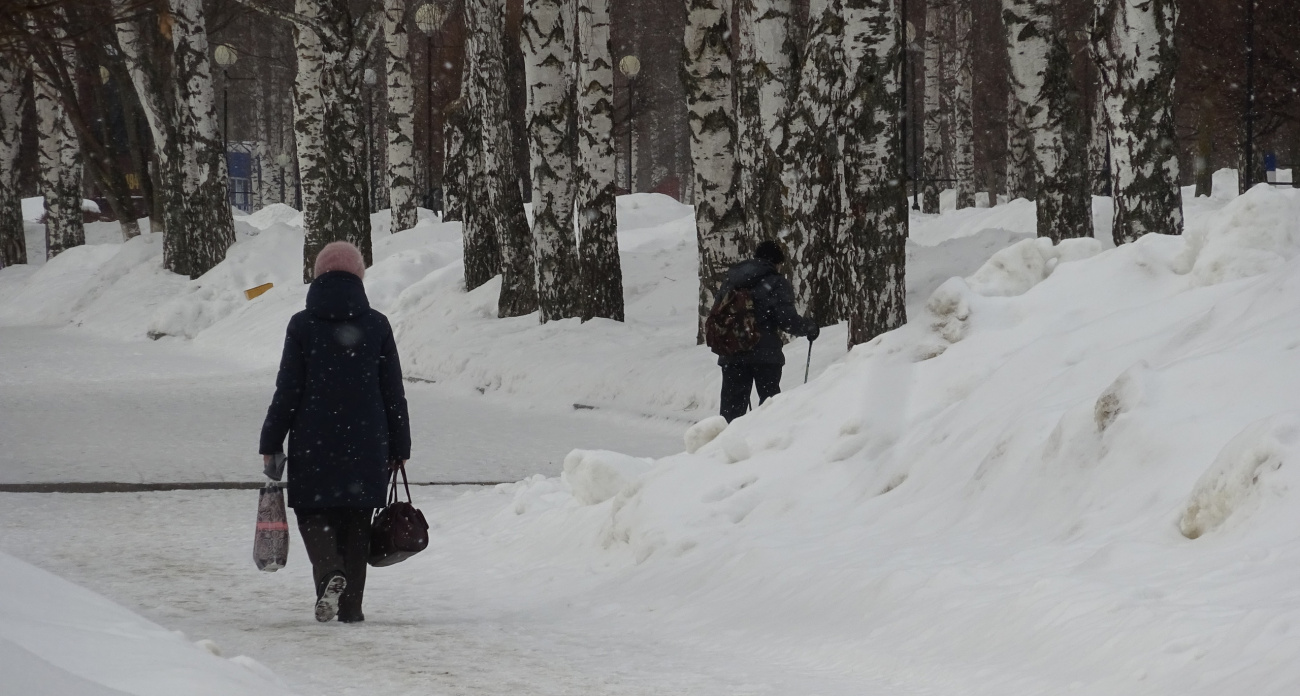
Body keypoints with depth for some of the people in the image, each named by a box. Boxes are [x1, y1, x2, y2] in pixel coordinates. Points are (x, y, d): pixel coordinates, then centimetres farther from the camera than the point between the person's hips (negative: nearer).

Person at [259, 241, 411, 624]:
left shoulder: (302, 325, -4)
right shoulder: (377, 326, 1)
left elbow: (287, 390, -4)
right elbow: (393, 392, 4)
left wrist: (271, 444, 3)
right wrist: (399, 447, 11)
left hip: (314, 441, -2)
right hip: (367, 443, 2)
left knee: (313, 512, 9)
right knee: (356, 520, 11)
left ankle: (330, 572, -19)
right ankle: (351, 604, 8)